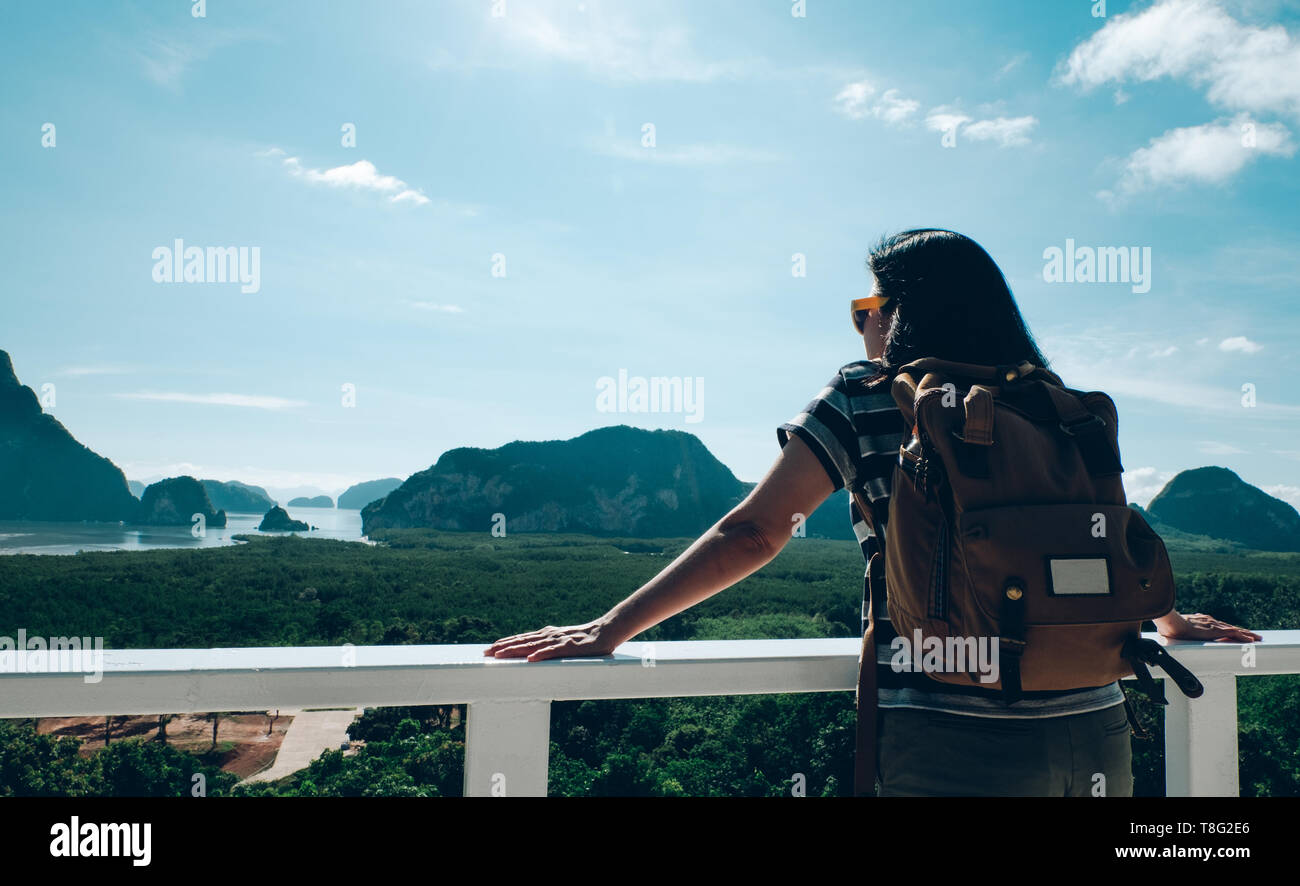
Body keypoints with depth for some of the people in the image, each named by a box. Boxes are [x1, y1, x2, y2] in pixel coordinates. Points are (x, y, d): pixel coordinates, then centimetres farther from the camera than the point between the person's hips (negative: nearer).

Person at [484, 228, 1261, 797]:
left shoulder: (864, 397, -3)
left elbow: (752, 534, -7)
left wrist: (612, 629, -2)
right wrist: (1172, 619, 44)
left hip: (952, 742, -5)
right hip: (1100, 732, 5)